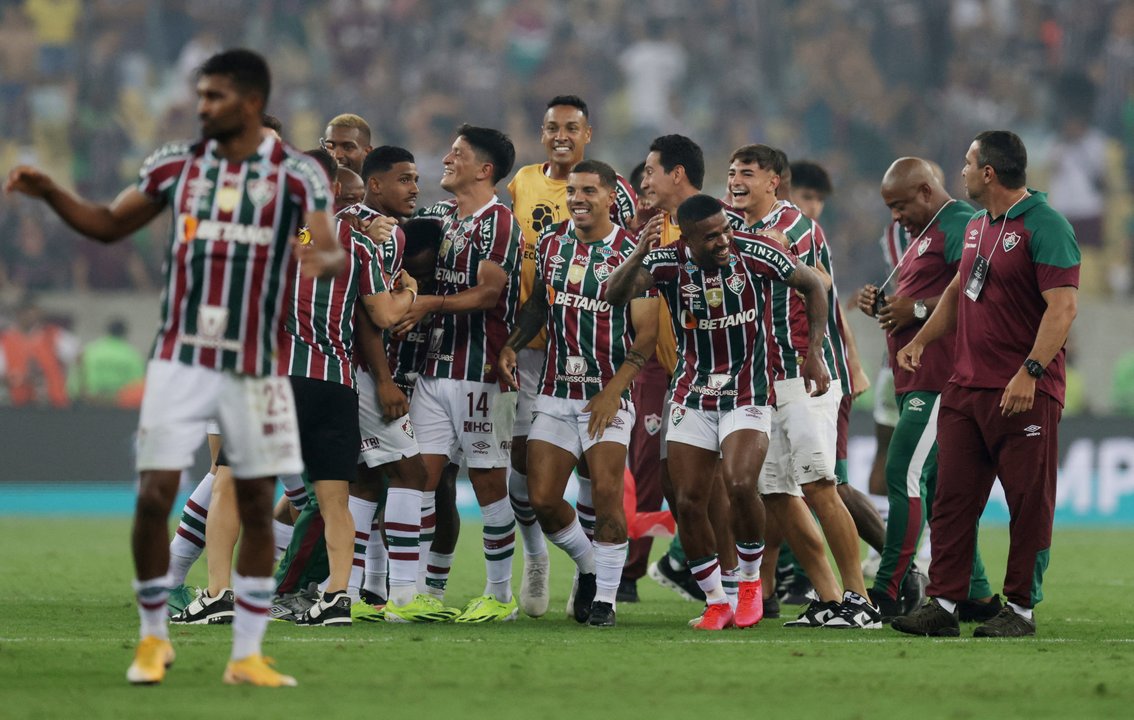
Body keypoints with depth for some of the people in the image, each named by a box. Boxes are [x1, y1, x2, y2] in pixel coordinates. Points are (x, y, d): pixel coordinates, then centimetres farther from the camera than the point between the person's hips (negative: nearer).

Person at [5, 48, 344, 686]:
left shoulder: (297, 174, -4)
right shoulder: (177, 165, 5)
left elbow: (334, 253, -14)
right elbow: (109, 225, 14)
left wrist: (323, 261, -38)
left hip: (255, 365, -1)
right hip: (180, 361, 1)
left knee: (257, 508, 4)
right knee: (154, 495, -7)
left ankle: (247, 655, 13)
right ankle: (154, 638, 11)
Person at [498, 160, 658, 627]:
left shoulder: (632, 254, -7)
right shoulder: (551, 243, 8)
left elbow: (646, 333, -8)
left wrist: (614, 391, -17)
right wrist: (511, 345, 5)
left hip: (608, 396, -4)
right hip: (555, 392, 4)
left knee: (607, 492, -17)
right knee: (542, 499, -3)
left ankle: (606, 595, -3)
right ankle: (589, 567, 23)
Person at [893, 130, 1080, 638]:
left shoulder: (1045, 226, -12)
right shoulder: (976, 228, 16)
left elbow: (1063, 307, -18)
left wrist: (1030, 373, -25)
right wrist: (919, 342, 27)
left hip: (1025, 393, -8)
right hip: (965, 385, 8)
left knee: (1030, 504, 0)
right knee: (952, 498, 5)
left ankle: (1020, 608, 5)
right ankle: (943, 603, 7)